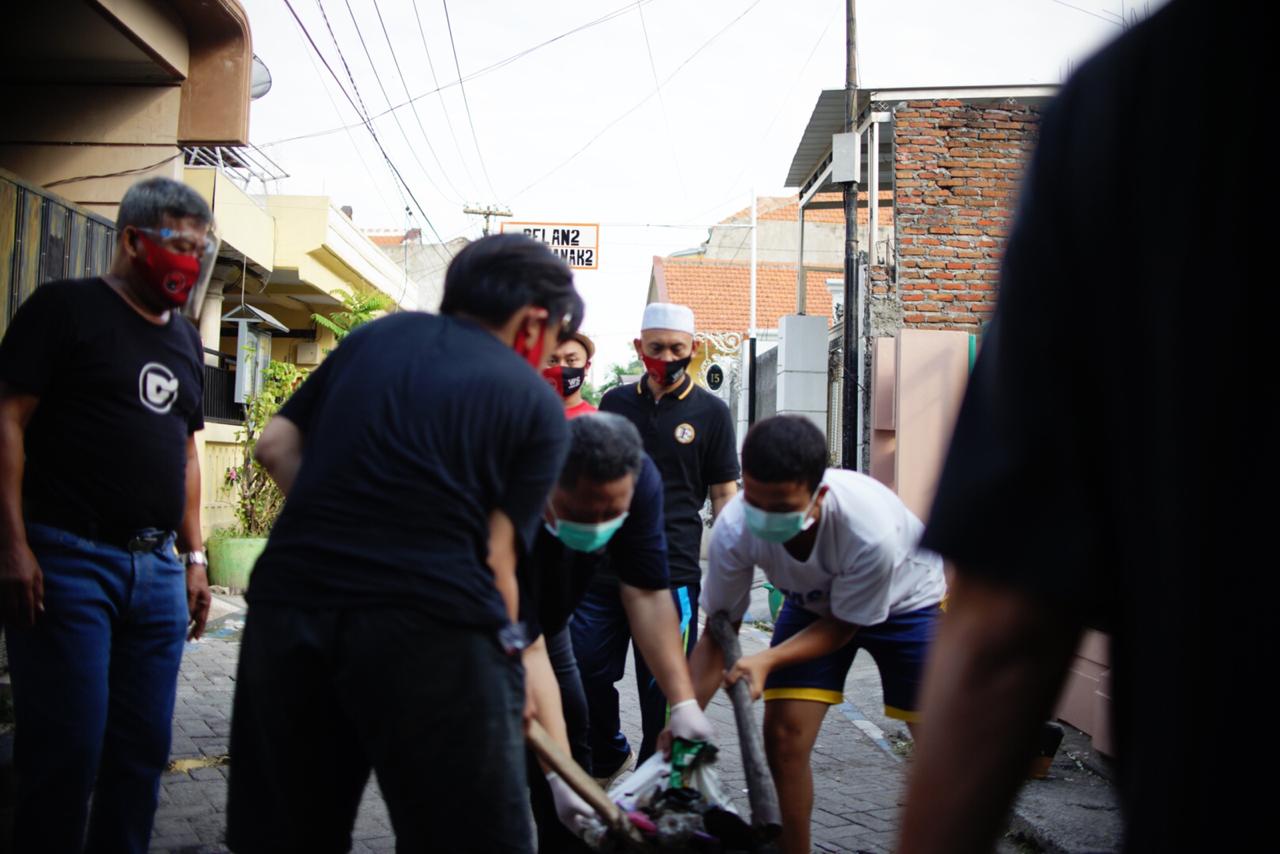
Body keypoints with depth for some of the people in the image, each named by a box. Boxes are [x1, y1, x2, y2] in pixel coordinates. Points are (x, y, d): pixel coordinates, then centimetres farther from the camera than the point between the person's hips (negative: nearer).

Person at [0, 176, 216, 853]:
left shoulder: (184, 338, 18)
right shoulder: (65, 308, -1)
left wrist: (194, 558, 16)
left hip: (157, 570, 6)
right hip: (67, 562, -6)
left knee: (144, 748, 8)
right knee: (67, 748, -3)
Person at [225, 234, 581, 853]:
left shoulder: (380, 333, 17)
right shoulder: (537, 405, 7)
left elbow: (276, 445, 15)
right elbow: (495, 556, -2)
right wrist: (505, 661, 10)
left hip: (290, 600, 5)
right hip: (433, 622, -4)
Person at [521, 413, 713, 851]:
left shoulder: (639, 480, -27)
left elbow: (646, 593, -22)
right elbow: (523, 646, -40)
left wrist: (685, 704, -28)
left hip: (548, 618, 5)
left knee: (571, 742, 2)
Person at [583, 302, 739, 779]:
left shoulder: (711, 412, 2)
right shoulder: (615, 403, 10)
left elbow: (724, 494, 2)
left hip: (672, 573, -3)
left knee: (663, 690, 3)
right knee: (585, 673, 6)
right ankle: (609, 758, 31)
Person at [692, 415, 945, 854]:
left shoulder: (871, 530, -41)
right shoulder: (734, 529, -31)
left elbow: (844, 626, -23)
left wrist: (768, 660, -36)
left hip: (904, 602, -2)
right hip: (813, 604, 3)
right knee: (783, 733, -9)